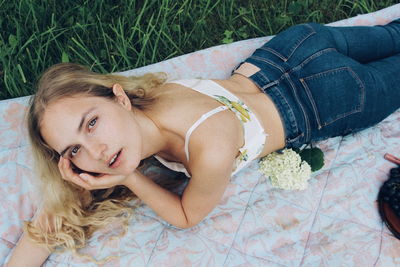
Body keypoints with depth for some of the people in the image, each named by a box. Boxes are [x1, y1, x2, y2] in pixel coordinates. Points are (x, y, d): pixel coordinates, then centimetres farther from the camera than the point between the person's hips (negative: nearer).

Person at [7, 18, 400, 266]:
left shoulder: (211, 150, -46)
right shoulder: (116, 117, -26)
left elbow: (187, 216, -23)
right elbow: (53, 218, -17)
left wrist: (129, 179, -34)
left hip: (327, 98, -4)